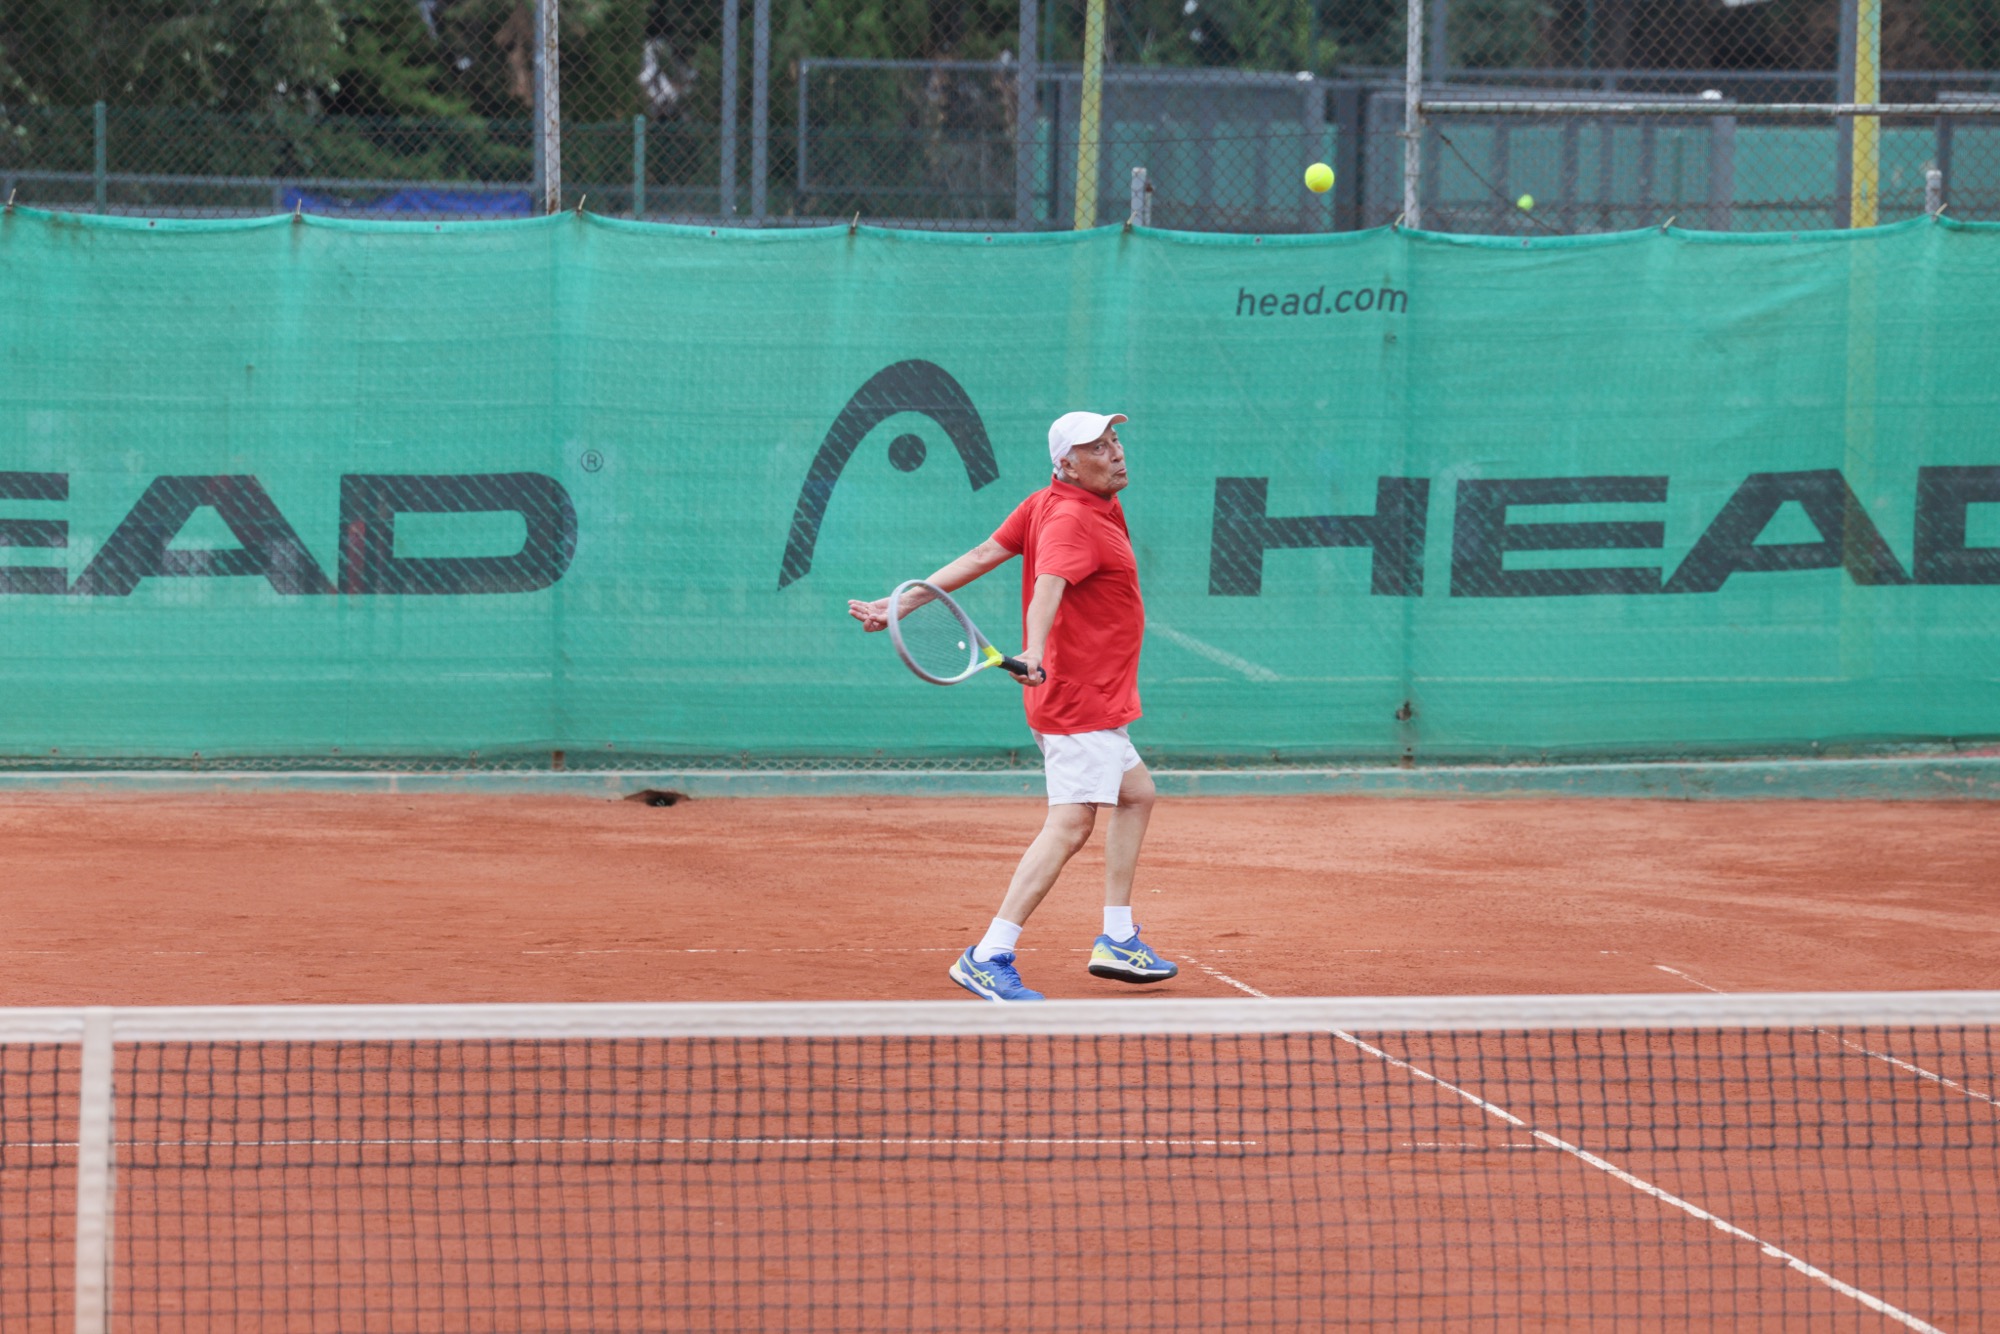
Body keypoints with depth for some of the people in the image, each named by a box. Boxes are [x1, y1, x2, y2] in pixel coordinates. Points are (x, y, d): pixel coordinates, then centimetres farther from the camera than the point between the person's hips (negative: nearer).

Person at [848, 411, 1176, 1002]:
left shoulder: (1044, 505, 7)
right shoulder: (1071, 520, -19)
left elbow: (980, 556, 4)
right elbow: (1048, 586, -36)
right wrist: (1035, 651, -53)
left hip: (1096, 705, 11)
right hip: (1081, 701, -11)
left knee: (1137, 795, 23)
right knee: (1070, 824, -17)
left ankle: (1117, 941, 27)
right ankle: (988, 959, -23)